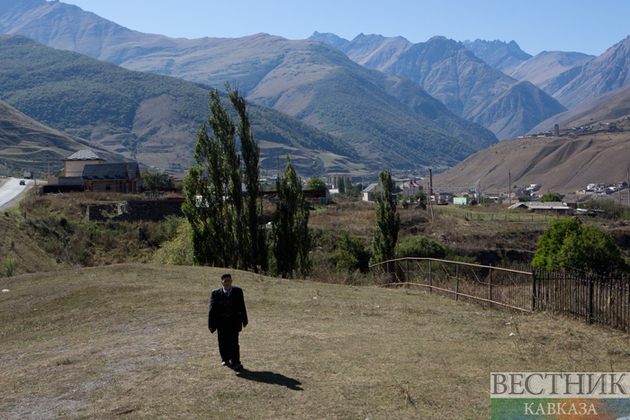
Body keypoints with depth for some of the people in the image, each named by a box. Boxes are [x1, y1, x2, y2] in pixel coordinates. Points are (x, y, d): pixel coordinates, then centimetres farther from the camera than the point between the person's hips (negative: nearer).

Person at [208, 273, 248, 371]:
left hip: (234, 322, -1)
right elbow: (212, 309, 0)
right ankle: (225, 359, 31)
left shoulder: (238, 291, 0)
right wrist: (210, 324, -3)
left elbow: (242, 307, 5)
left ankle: (235, 363, -11)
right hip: (221, 322, 1)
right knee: (223, 342, 9)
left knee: (234, 342, -9)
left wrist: (244, 320, 7)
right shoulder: (216, 293, -2)